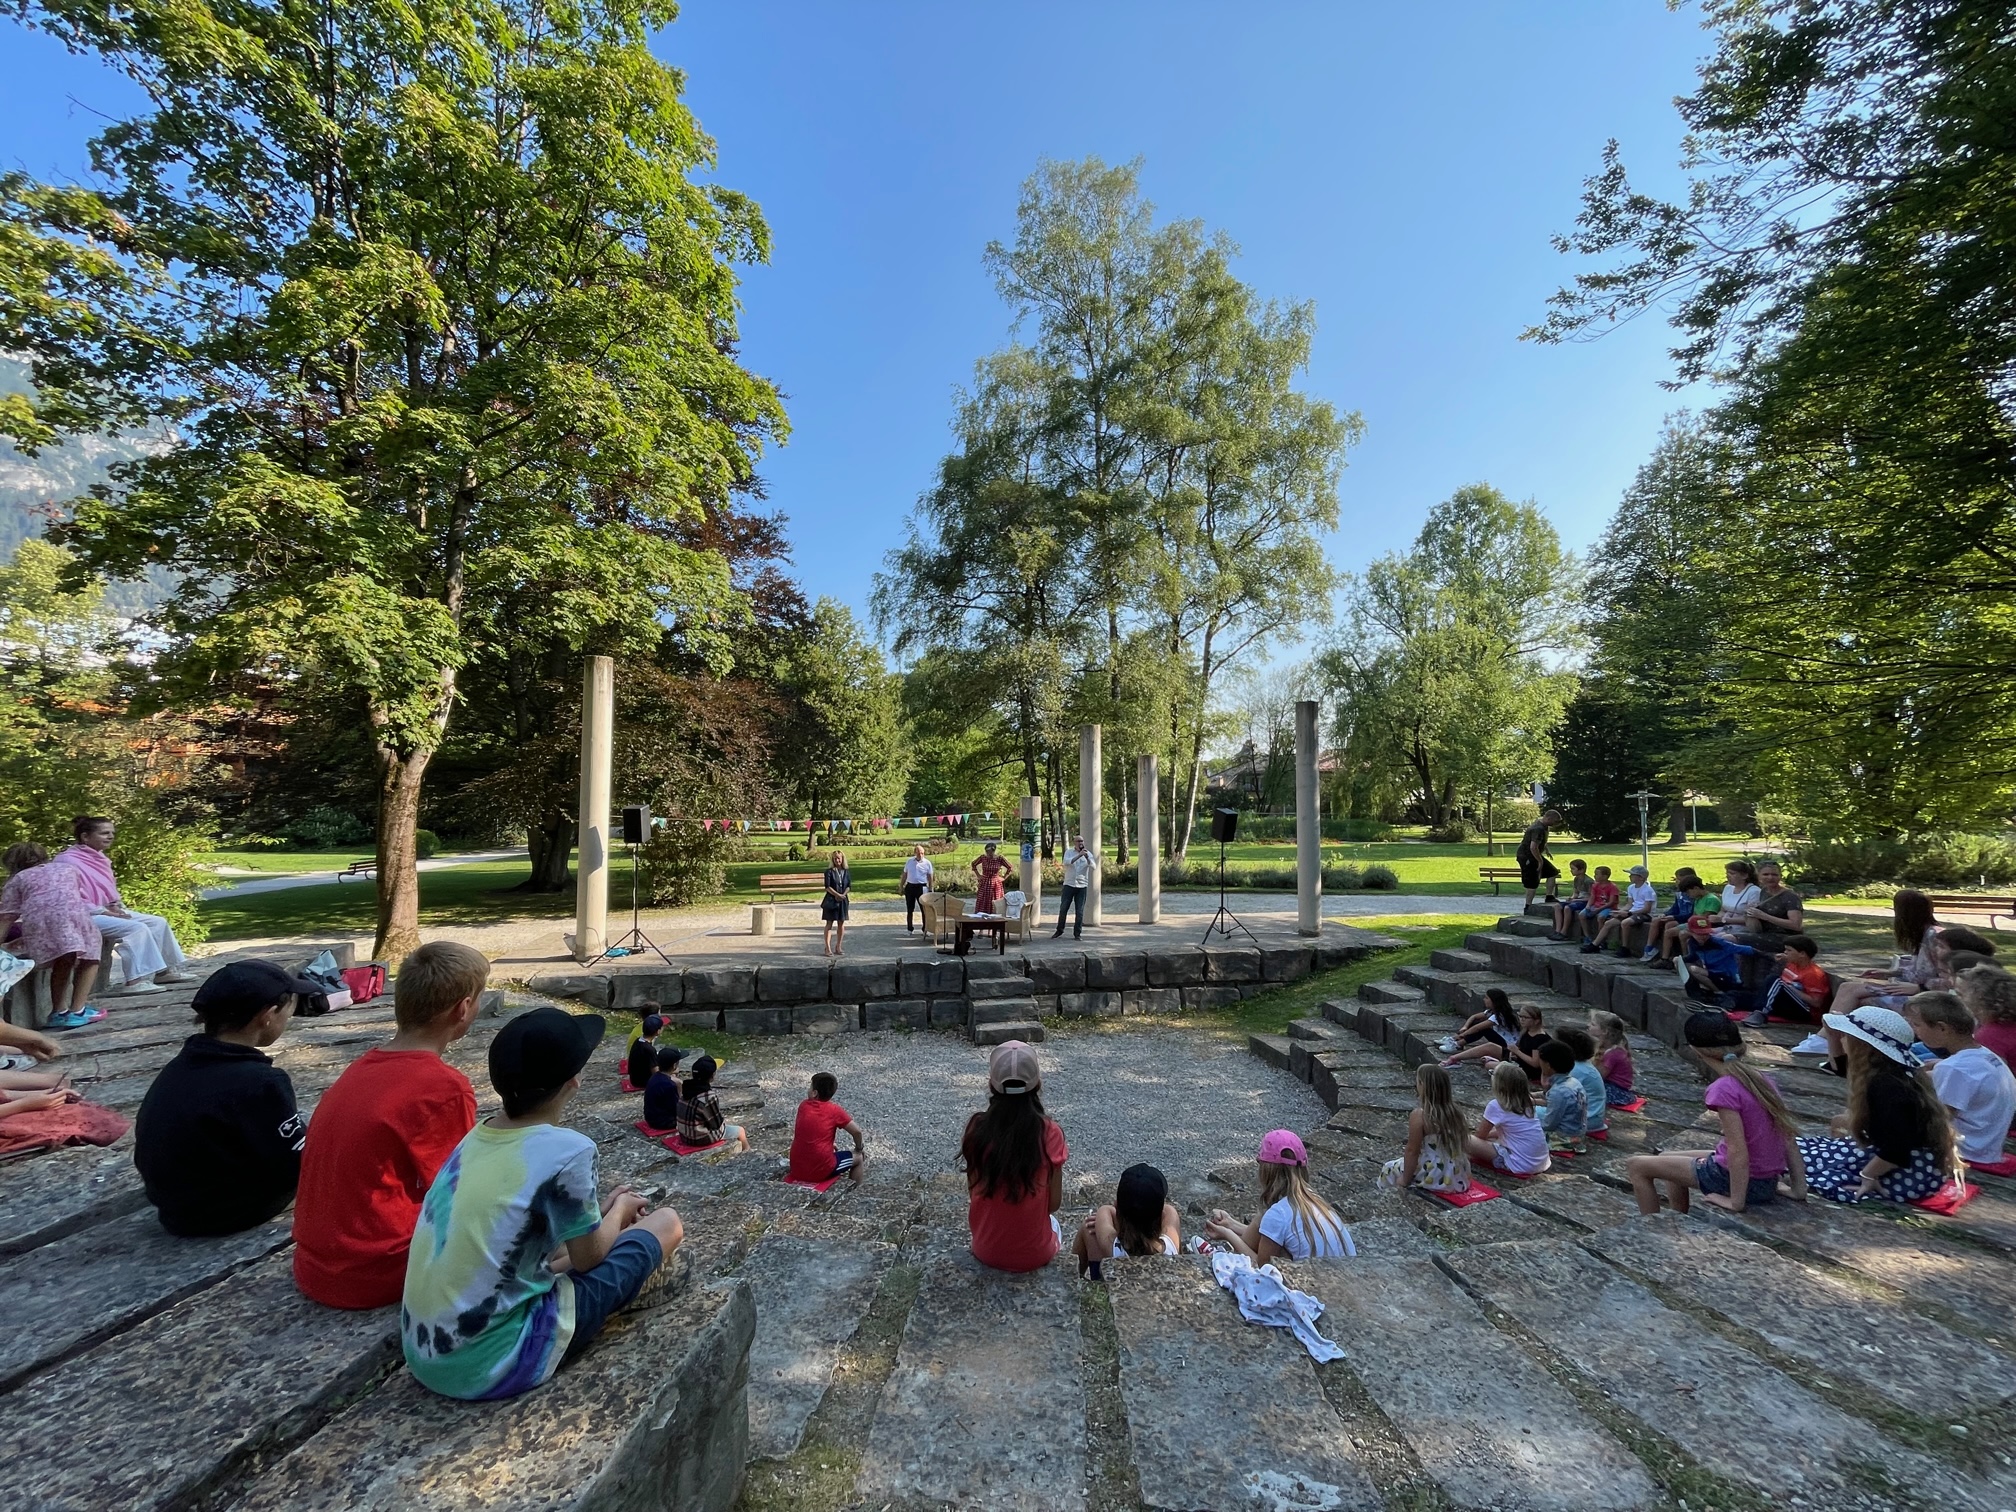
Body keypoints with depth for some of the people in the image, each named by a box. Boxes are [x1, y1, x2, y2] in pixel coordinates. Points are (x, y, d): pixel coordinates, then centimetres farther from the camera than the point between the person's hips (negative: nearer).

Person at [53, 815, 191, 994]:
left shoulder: (97, 857, 12)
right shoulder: (68, 861, -16)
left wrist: (115, 906, 1)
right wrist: (104, 912, -19)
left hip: (106, 910, 10)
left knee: (158, 922, 2)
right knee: (137, 928, -27)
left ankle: (167, 969, 8)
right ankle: (136, 980, -29)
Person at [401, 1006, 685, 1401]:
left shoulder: (475, 1138, 0)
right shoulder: (566, 1150, -21)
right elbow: (588, 1258, -5)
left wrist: (603, 1209, 23)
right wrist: (621, 1209, 14)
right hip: (495, 1368, -7)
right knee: (665, 1223, 4)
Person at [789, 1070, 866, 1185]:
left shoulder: (803, 1105, 3)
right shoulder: (835, 1110, -9)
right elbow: (857, 1132, -7)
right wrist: (859, 1149, 12)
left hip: (797, 1169, 5)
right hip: (821, 1171, -5)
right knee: (859, 1158, 17)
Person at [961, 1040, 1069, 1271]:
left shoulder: (976, 1128, -15)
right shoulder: (1049, 1132, -19)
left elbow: (973, 1194, -3)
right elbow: (1054, 1203, -9)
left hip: (986, 1251, 1)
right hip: (1035, 1254, -1)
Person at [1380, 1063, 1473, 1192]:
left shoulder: (1419, 1115, -20)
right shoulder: (1455, 1111, -2)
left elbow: (1412, 1151, -16)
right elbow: (1465, 1147, 6)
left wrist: (1405, 1180, -4)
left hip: (1437, 1179, -6)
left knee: (1387, 1170, 16)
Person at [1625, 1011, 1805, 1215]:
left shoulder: (1725, 1089, -23)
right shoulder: (1763, 1080, 2)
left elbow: (1738, 1150, -24)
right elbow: (1789, 1137, 4)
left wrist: (1736, 1202, -17)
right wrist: (1799, 1188, 10)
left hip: (1741, 1179, -8)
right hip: (1767, 1181, 8)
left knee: (1636, 1165, 2)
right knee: (1667, 1158, 27)